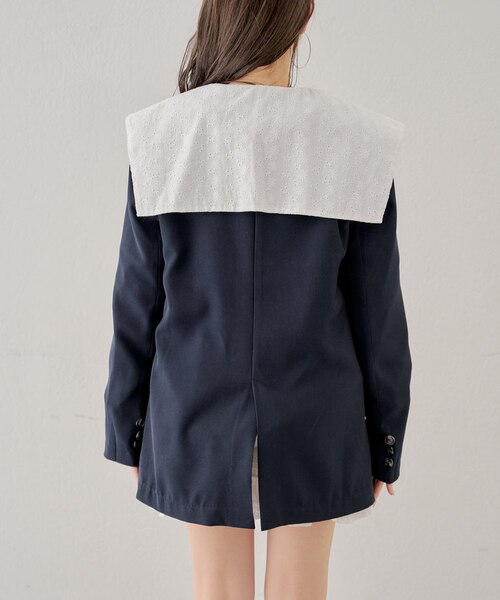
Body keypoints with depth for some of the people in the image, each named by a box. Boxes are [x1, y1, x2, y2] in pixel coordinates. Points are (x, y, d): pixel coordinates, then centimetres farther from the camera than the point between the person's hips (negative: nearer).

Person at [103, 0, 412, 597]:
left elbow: (137, 304, -6)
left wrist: (128, 426, 8)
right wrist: (383, 440, 6)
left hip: (201, 415, 1)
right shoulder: (354, 144, -12)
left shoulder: (164, 138, -11)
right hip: (311, 420, 0)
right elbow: (378, 314, -8)